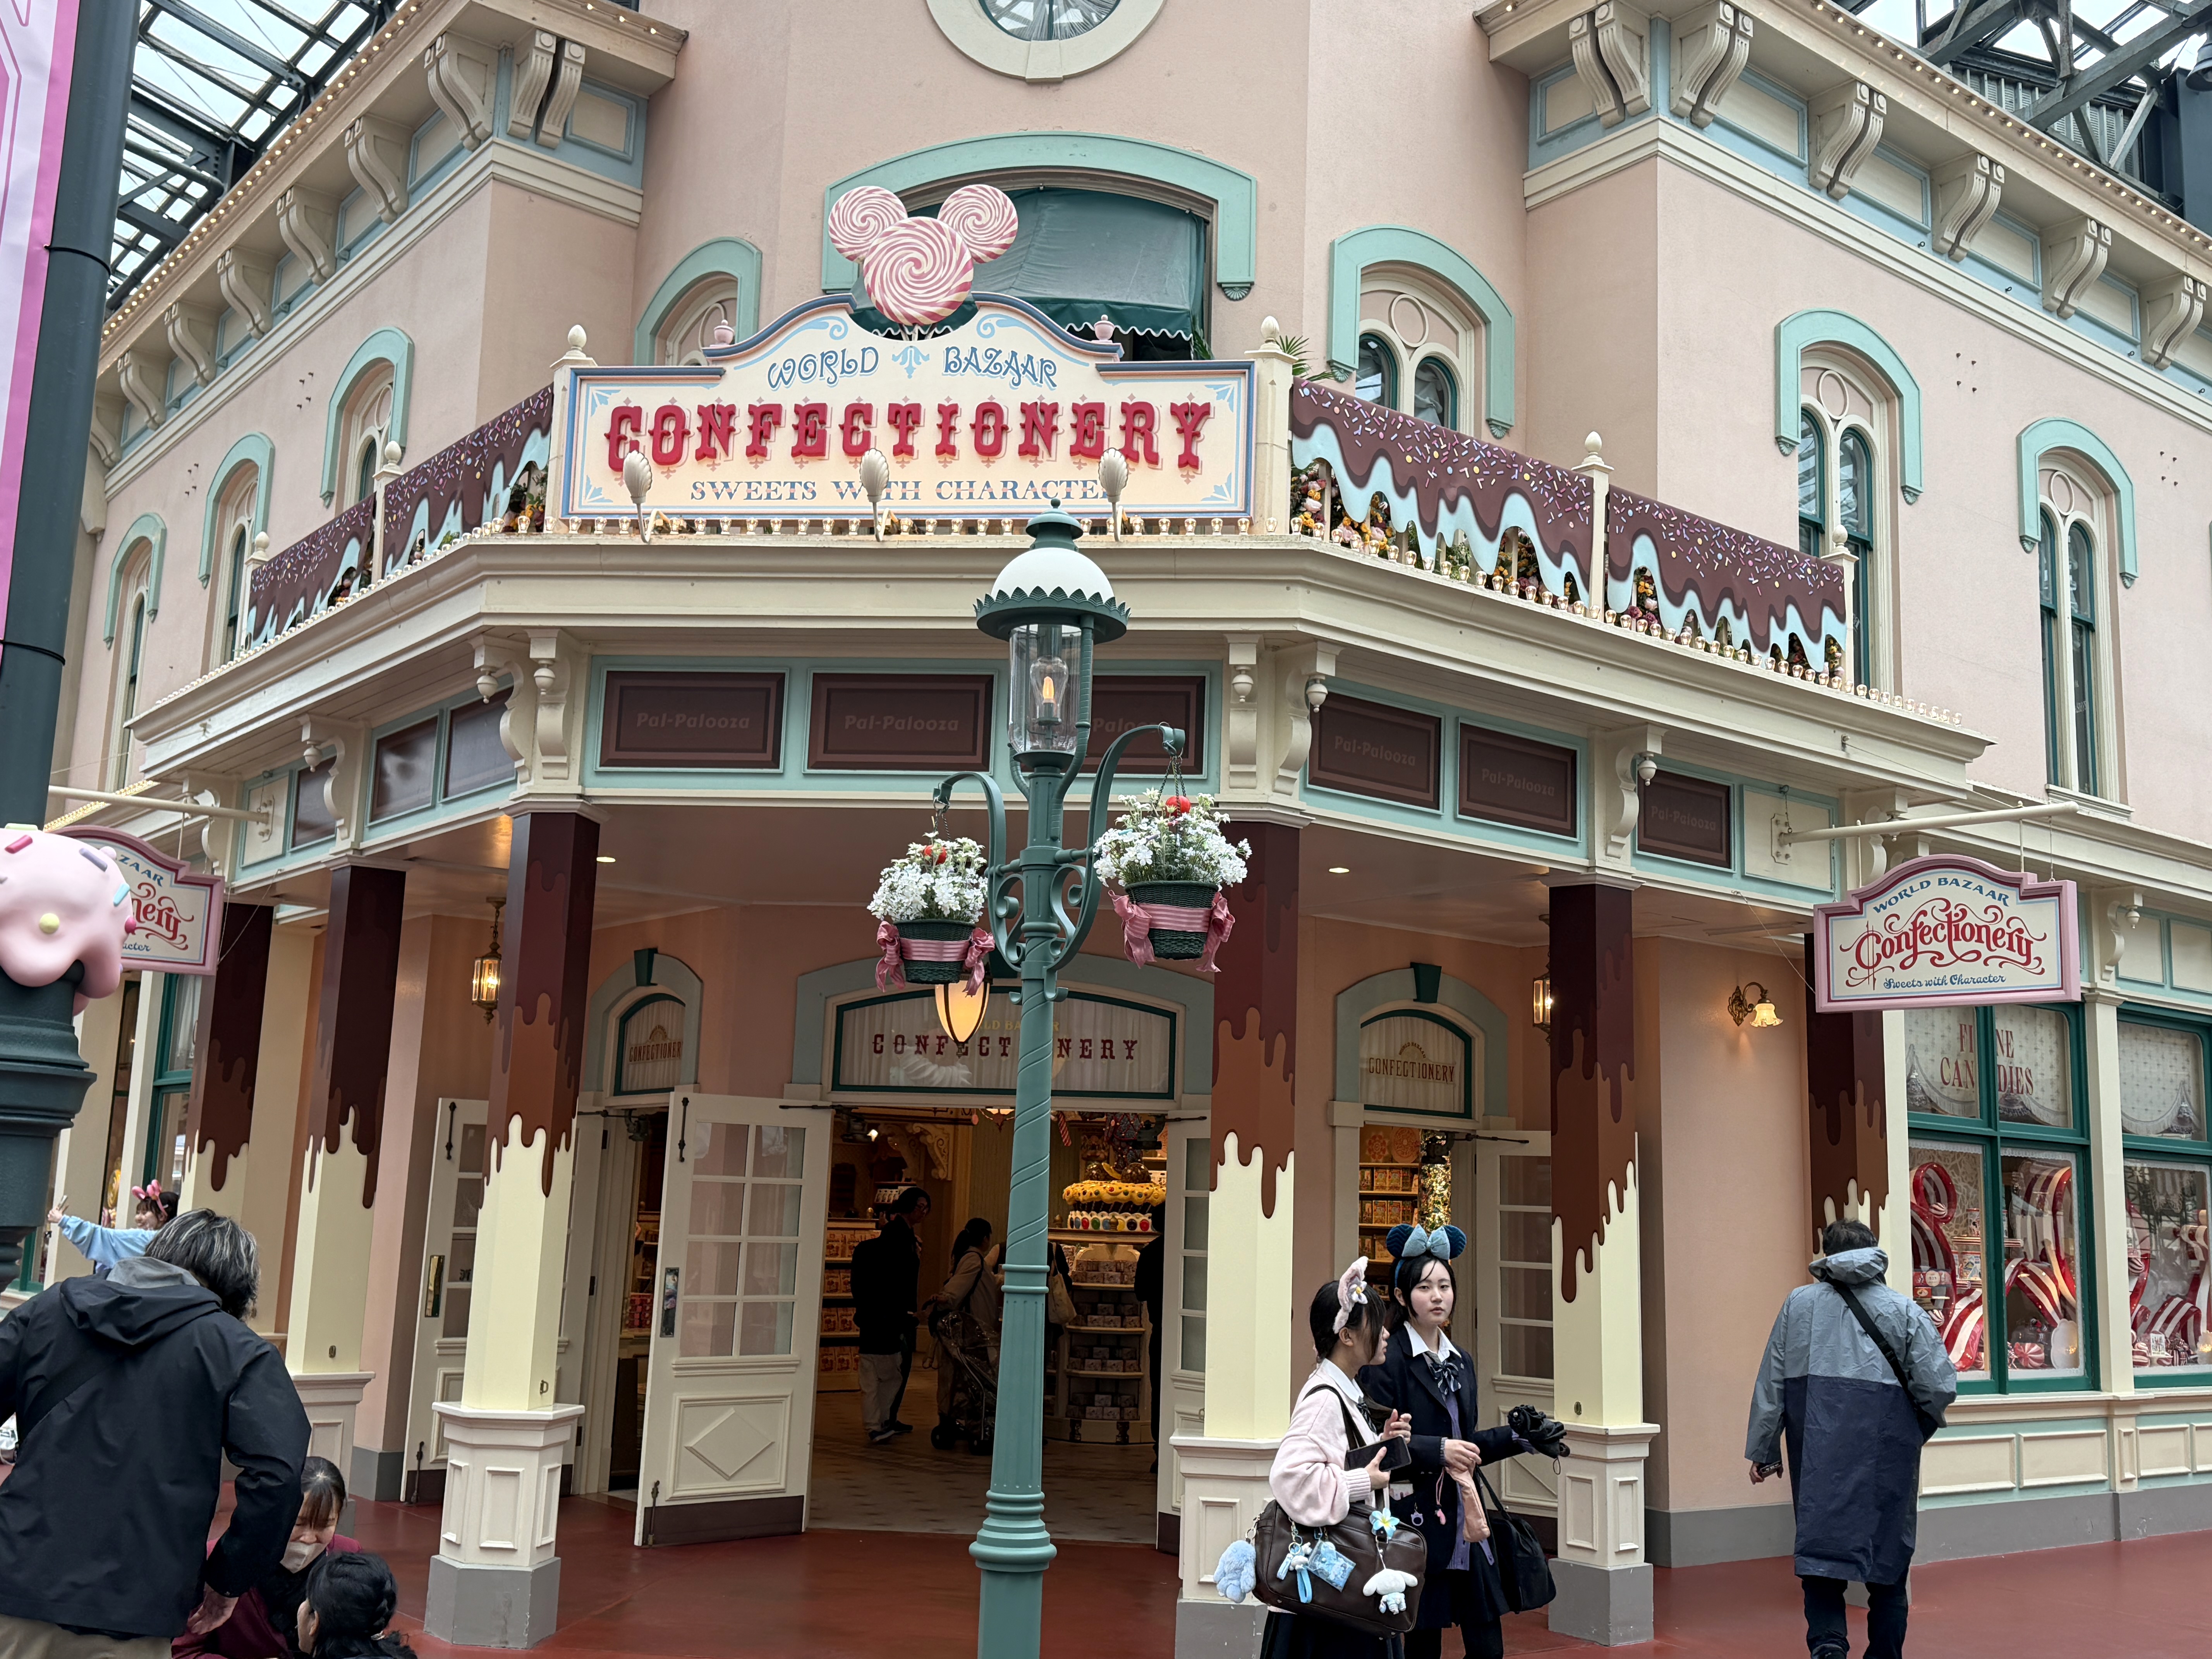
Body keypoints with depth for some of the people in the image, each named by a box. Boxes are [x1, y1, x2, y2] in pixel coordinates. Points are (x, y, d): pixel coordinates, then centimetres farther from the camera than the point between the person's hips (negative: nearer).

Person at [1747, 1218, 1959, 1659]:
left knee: (1821, 1554, 2)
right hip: (1887, 1453, 0)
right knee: (1888, 1561, 13)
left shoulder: (1798, 1304, 5)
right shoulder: (1904, 1310, 1)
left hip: (1818, 1453, 0)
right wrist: (1918, 1431, 16)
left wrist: (1763, 1450, 13)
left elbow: (1771, 1383, 6)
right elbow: (1940, 1387, -4)